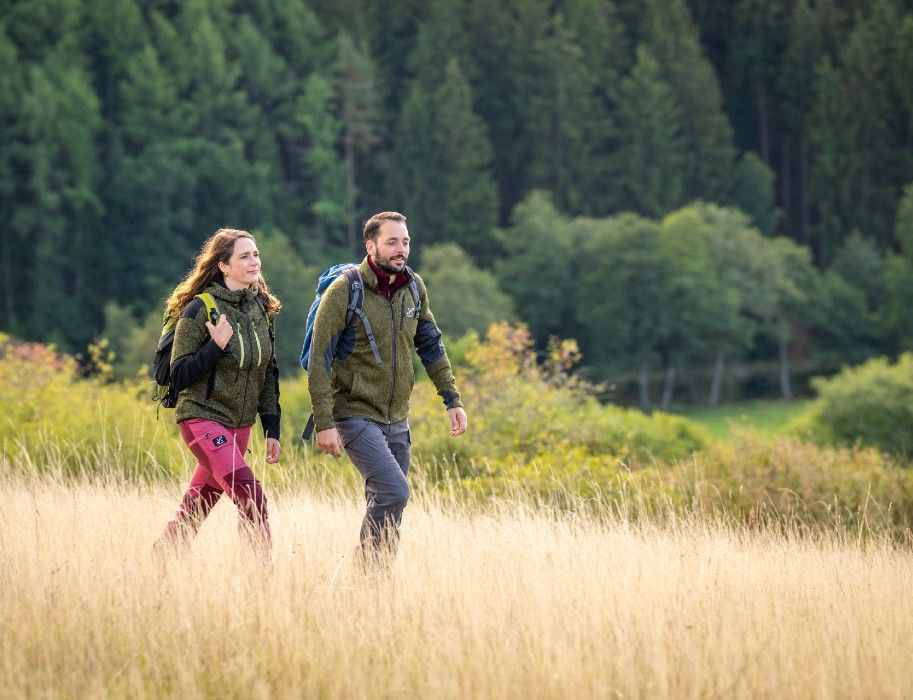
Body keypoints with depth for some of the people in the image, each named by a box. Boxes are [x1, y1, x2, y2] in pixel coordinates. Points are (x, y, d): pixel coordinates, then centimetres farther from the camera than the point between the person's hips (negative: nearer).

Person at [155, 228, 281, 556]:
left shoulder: (260, 308, 8)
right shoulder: (201, 309, -12)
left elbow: (268, 372, 14)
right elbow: (179, 376, -13)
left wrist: (272, 429, 10)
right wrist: (216, 346, -25)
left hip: (239, 426, 6)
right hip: (204, 419, -6)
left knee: (194, 510, 10)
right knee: (251, 497, -19)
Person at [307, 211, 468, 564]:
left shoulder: (414, 288, 5)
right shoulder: (344, 292, -14)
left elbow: (431, 346, 16)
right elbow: (319, 361, -14)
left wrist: (452, 400, 11)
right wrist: (324, 423, -19)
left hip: (397, 418, 7)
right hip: (356, 414, -7)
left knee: (384, 504, 8)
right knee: (393, 491, -20)